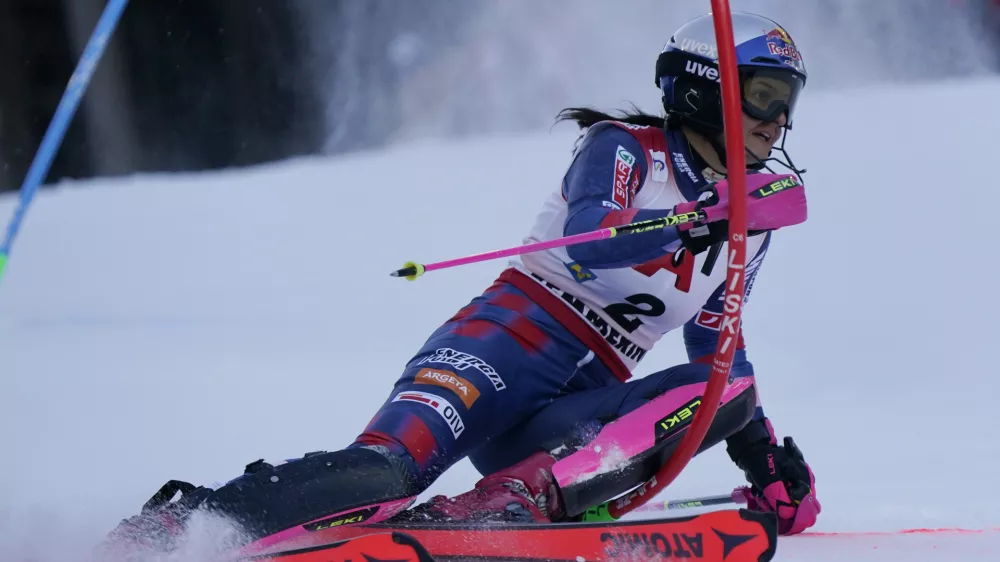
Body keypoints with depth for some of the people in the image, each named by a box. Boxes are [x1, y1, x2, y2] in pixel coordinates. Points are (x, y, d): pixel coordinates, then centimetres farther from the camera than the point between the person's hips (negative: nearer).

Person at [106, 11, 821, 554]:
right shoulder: (626, 149, 3)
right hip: (516, 335, -5)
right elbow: (588, 246, -17)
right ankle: (165, 529, -30)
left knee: (727, 391, -24)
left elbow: (720, 351, 32)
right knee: (380, 472, -31)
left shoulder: (745, 225, 21)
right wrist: (708, 219, -26)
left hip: (576, 409, 5)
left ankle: (519, 497, -37)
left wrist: (769, 459, 23)